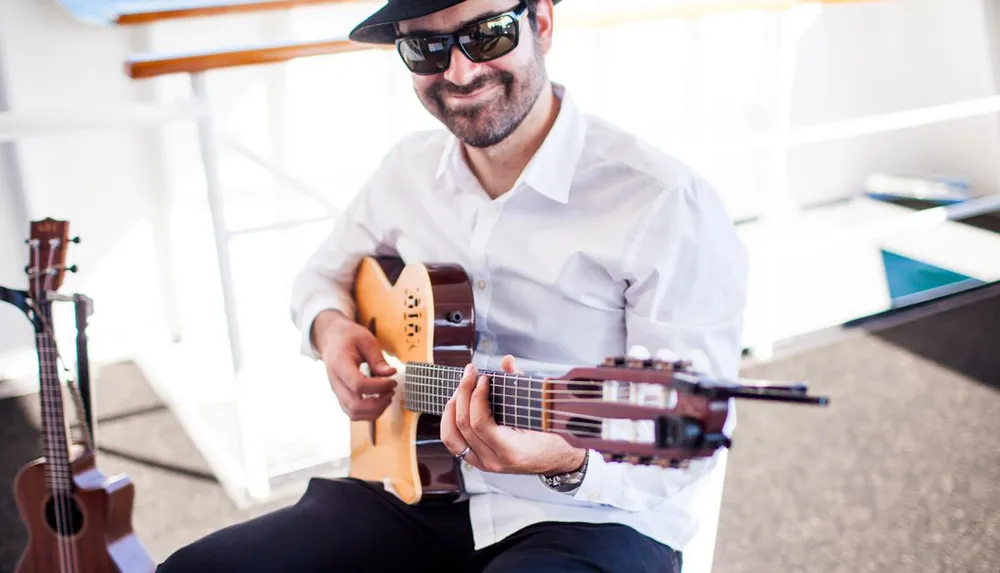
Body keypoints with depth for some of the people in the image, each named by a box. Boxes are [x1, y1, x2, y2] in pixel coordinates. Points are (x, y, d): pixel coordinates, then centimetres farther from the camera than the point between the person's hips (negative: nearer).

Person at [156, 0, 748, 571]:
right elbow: (326, 273, 21)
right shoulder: (409, 168, 3)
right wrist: (330, 325, -2)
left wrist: (571, 458, -36)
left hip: (593, 517, -4)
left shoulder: (666, 205, -18)